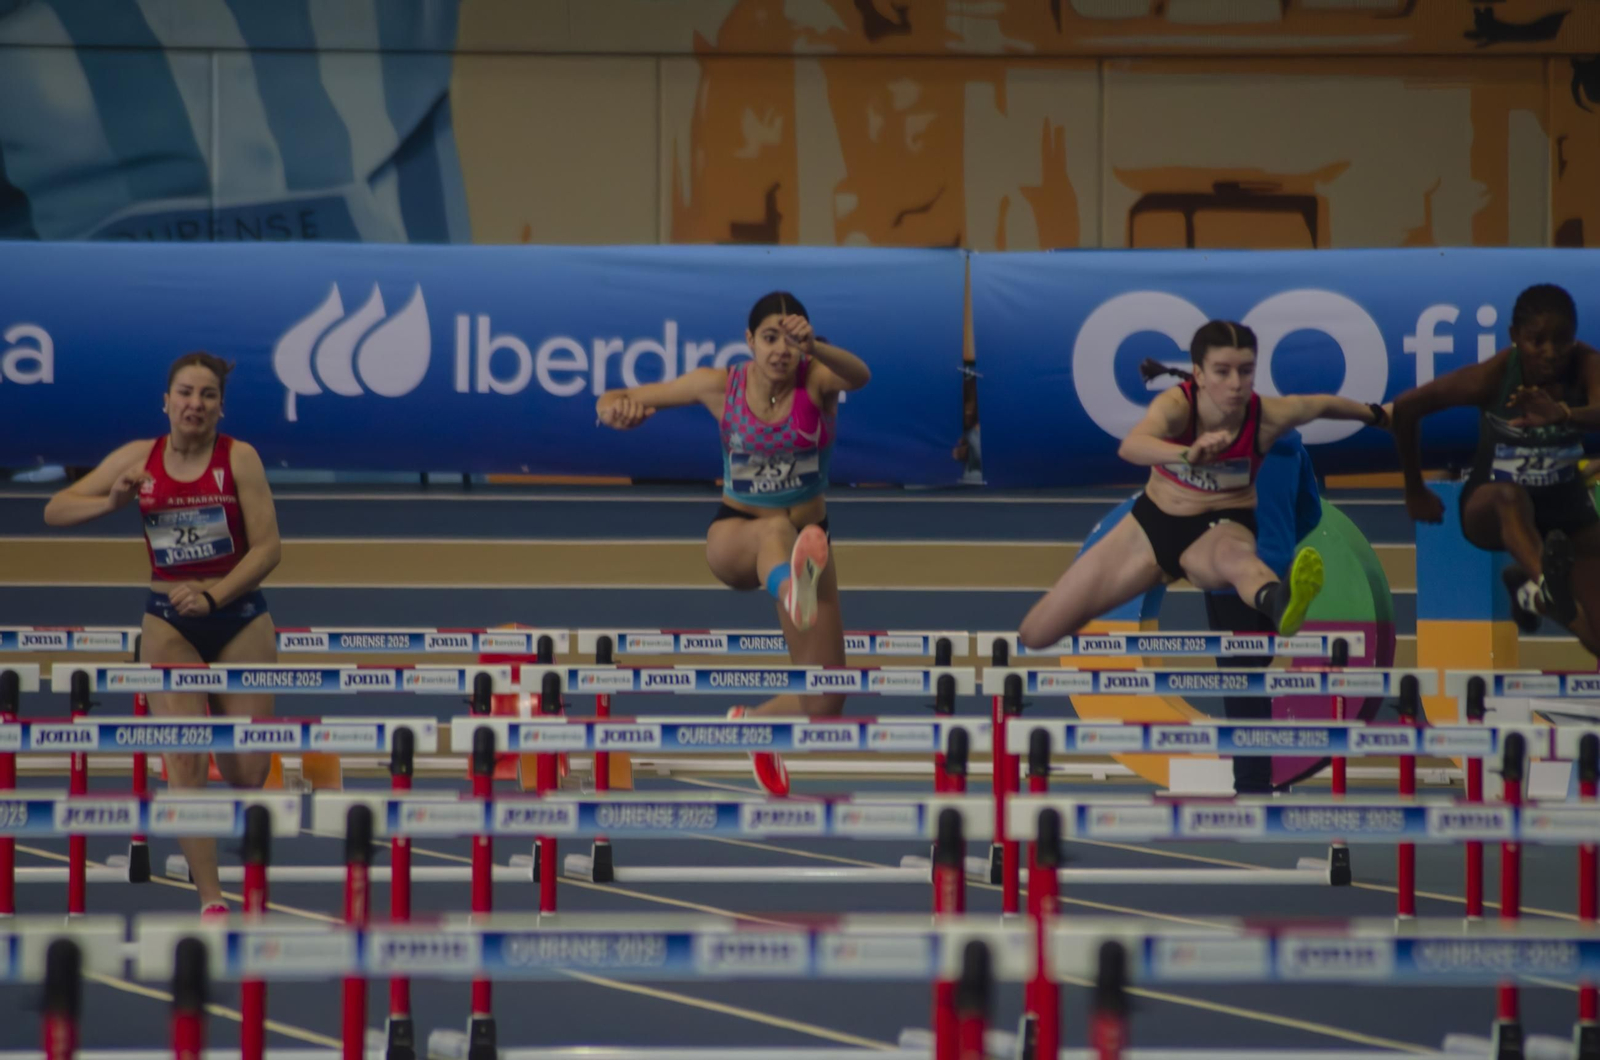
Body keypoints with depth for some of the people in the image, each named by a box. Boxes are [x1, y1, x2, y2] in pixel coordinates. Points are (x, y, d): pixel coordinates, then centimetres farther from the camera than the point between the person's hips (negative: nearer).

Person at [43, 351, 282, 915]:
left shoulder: (239, 458, -6)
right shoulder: (139, 458, 0)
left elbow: (267, 546, -11)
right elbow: (55, 512, 4)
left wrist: (213, 596, -23)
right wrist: (112, 501, -14)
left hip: (240, 618, -1)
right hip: (169, 623, 1)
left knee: (247, 770, 0)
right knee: (184, 762, -14)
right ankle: (210, 899, -12)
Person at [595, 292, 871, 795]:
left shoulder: (816, 379, -10)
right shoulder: (720, 386, -8)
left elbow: (858, 376, -37)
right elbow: (611, 402, -2)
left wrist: (814, 348, -58)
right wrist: (618, 409, -28)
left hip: (807, 535, 2)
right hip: (733, 538, -2)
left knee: (823, 705, -1)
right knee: (775, 530, -43)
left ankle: (754, 720, 33)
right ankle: (792, 590, -81)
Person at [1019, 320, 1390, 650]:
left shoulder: (1269, 415, -18)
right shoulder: (1176, 404, -24)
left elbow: (1325, 403, 5)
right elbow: (1129, 447, -46)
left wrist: (1377, 415, 25)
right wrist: (1189, 454, -66)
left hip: (1219, 528, -2)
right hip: (1151, 523, 2)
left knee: (1232, 555, -46)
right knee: (1036, 634, -2)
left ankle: (1278, 604, -84)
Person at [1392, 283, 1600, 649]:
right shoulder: (1492, 376, -23)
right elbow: (1406, 408, -13)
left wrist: (1562, 414, -65)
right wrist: (1416, 493, -5)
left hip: (1564, 506, 3)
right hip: (1491, 508, -2)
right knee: (1510, 497, -40)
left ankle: (1532, 591, 22)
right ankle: (1544, 581, -67)